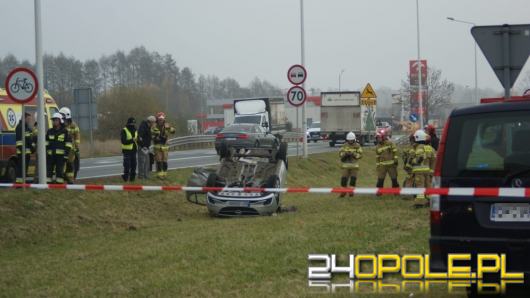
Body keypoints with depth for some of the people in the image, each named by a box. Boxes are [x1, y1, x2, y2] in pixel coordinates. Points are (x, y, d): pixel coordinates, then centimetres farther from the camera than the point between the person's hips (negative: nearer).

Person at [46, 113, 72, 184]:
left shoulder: (65, 131, 1)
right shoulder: (50, 131, 15)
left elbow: (68, 143, -2)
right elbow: (46, 143, 18)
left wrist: (66, 154, -9)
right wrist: (45, 151, 9)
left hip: (60, 155, -4)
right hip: (51, 154, 4)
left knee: (59, 170, -4)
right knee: (49, 169, 3)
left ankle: (59, 183, -1)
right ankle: (48, 182, 8)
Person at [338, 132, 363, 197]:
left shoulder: (357, 146, -2)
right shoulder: (344, 146, 3)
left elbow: (360, 155, -6)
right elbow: (340, 154, 0)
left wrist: (354, 154, -23)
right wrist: (345, 154, -20)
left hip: (354, 165, -1)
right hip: (345, 165, 1)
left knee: (353, 178, 0)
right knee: (344, 178, -1)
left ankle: (351, 191, 10)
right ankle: (343, 191, 8)